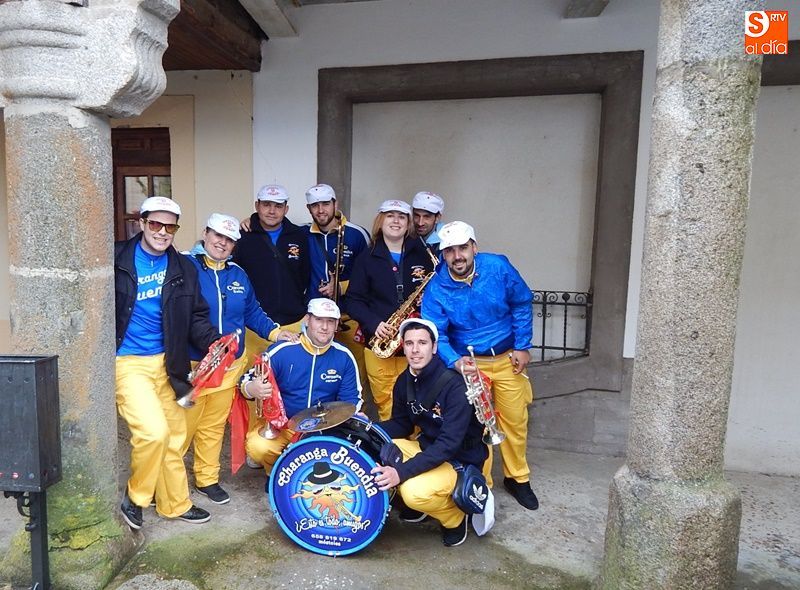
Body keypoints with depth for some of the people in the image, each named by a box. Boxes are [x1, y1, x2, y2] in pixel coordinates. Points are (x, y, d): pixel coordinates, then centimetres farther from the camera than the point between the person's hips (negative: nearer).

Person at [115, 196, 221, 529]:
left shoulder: (183, 269, 6)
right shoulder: (117, 260, -6)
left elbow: (196, 317, 7)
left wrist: (214, 342, -11)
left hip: (166, 363, 5)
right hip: (126, 361, -5)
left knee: (175, 435, 13)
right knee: (154, 431, -17)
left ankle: (176, 504, 32)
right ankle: (135, 497, 10)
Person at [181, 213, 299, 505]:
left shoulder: (238, 274, 10)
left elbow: (252, 313, 15)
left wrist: (275, 331, 1)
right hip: (190, 363, -5)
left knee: (214, 425, 17)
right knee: (184, 426, 3)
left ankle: (207, 478, 33)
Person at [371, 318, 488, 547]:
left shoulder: (455, 385, -27)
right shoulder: (404, 381, -4)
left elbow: (448, 444, -31)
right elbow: (402, 425, 7)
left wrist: (402, 472, -37)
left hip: (462, 460, -7)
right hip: (426, 448, 7)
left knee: (415, 492, -32)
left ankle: (456, 517, 2)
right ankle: (417, 504, 12)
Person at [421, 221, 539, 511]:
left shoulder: (498, 267, -13)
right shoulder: (436, 288, -14)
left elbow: (522, 304, -2)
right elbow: (436, 333, -17)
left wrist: (522, 347, -3)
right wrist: (454, 361, -34)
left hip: (508, 359, 1)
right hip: (468, 364, -1)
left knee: (515, 421, 10)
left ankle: (517, 478, 32)